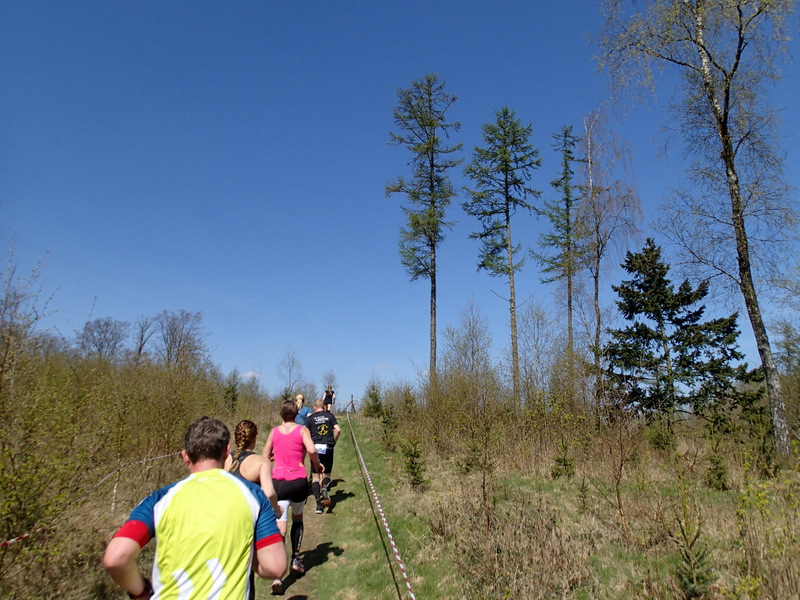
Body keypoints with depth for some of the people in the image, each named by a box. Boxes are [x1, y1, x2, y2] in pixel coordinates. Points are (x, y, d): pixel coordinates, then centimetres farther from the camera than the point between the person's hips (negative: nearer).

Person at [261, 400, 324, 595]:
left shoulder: (274, 432, 4)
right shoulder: (302, 430, -2)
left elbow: (264, 457, 8)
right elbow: (311, 450, -18)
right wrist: (317, 464, 1)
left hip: (278, 482, 1)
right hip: (298, 481, 0)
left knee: (279, 527, -4)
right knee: (297, 518, 26)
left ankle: (277, 575, -17)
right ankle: (296, 559, 26)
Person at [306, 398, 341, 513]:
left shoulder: (310, 418, 4)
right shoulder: (330, 416, 6)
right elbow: (338, 430, -3)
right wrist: (333, 442, 11)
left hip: (315, 448, 0)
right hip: (328, 448, 0)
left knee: (316, 477, 8)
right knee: (326, 475, 13)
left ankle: (318, 504, 1)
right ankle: (325, 488, -20)